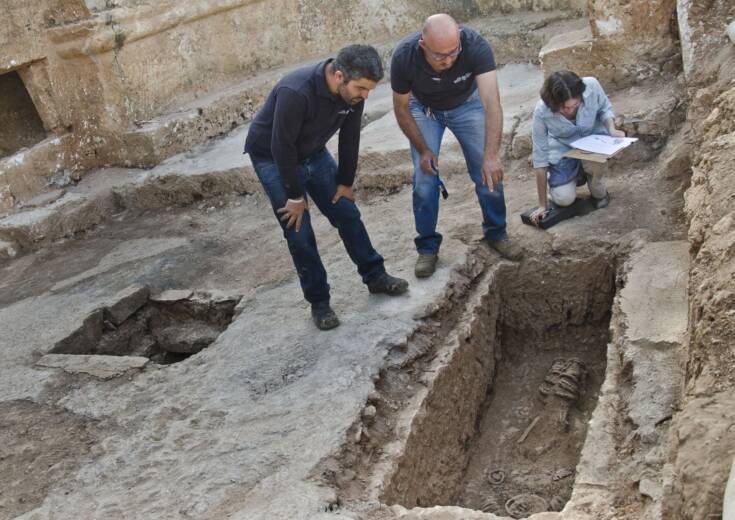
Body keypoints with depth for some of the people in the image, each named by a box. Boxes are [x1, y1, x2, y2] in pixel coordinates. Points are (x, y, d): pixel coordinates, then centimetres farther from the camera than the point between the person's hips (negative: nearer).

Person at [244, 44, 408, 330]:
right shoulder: (295, 92, -38)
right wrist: (295, 196, -21)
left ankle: (375, 276, 22)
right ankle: (319, 302, 8)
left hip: (313, 154, 6)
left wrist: (346, 182, 3)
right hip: (272, 158, -6)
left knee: (347, 213, 6)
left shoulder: (352, 90, -17)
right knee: (299, 232, -7)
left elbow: (349, 137, -3)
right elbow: (282, 147, -30)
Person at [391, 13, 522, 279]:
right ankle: (427, 246, 9)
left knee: (489, 173, -3)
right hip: (424, 109, 0)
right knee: (424, 179, -8)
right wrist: (422, 150, -15)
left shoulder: (476, 45, -38)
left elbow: (491, 100, -47)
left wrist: (491, 155, -57)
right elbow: (401, 107, -17)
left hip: (466, 104, 0)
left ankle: (496, 233, 20)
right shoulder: (404, 56, -34)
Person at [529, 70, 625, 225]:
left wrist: (612, 129, -26)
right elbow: (540, 157, -22)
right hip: (563, 150, -1)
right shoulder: (542, 112, -30)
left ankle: (598, 191, -2)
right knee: (563, 198, -20)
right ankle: (578, 175, 16)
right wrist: (542, 204, -18)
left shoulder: (591, 86, -28)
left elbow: (605, 108, -3)